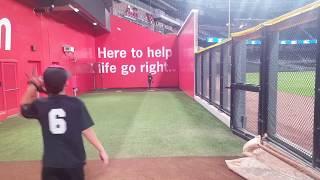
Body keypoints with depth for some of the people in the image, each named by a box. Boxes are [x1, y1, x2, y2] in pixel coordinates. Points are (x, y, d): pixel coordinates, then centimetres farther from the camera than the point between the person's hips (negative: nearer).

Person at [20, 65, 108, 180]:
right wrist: (101, 150, -3)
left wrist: (32, 87, 9)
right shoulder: (76, 103, -11)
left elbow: (24, 107, 17)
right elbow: (86, 130, -11)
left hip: (50, 163, 1)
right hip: (74, 161, -1)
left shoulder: (40, 105, -6)